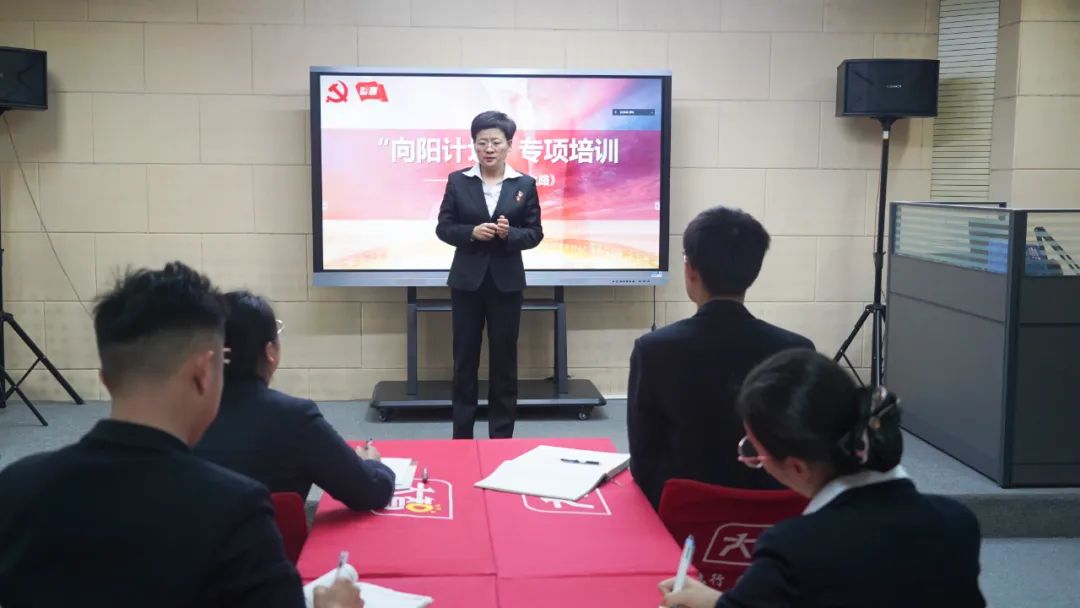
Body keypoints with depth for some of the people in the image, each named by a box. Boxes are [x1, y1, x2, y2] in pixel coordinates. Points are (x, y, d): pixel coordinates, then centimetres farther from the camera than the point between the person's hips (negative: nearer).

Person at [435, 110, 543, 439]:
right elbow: (443, 227, 1)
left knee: (504, 359, 6)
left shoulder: (525, 184, 0)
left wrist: (509, 233, -19)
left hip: (506, 282, 0)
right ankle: (462, 437, 15)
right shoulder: (457, 181, 1)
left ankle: (502, 437, 16)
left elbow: (535, 233, 1)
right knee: (464, 358, 5)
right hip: (467, 281, 0)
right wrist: (471, 232, -17)